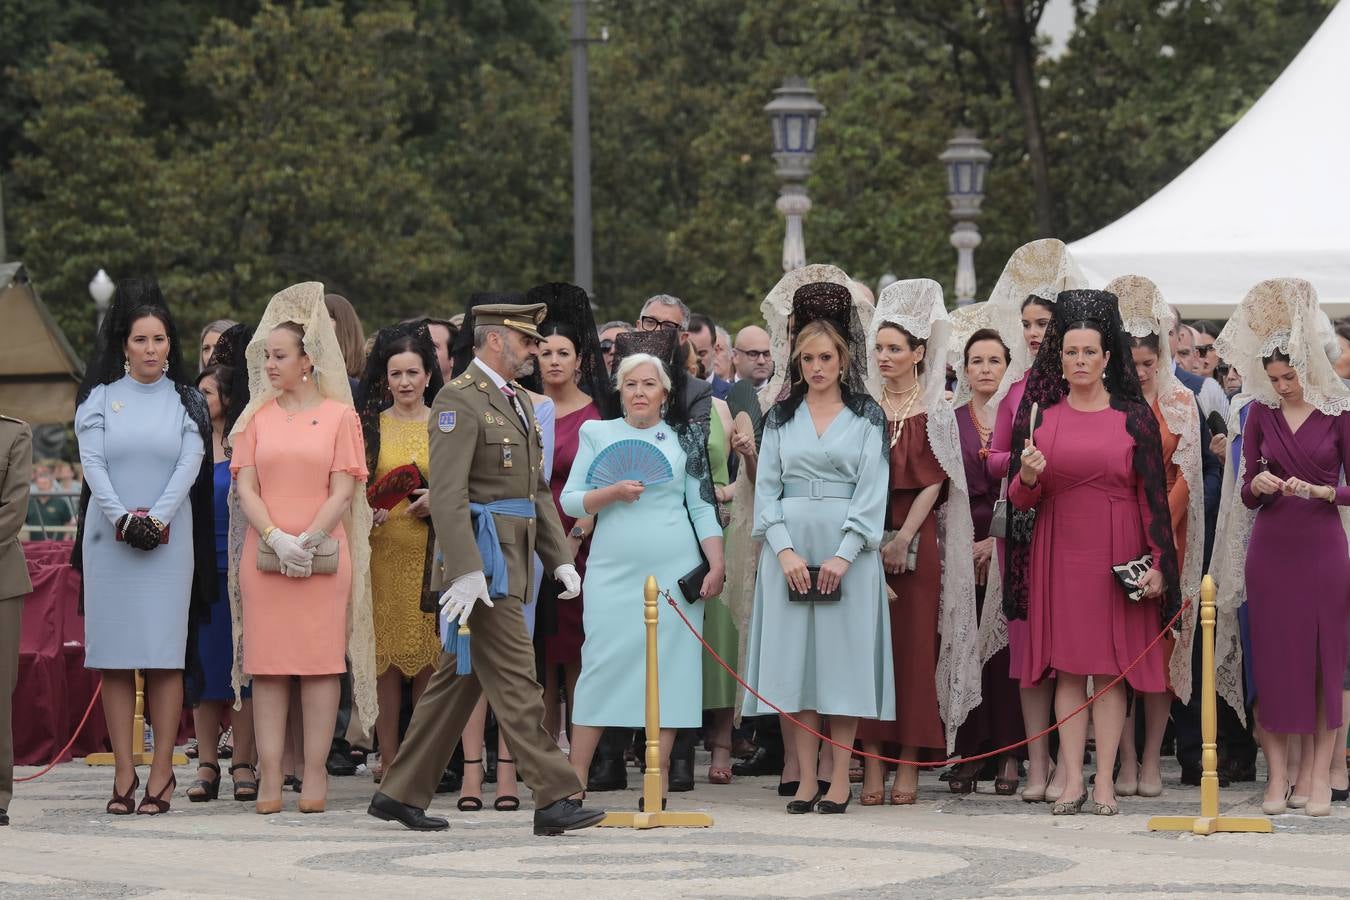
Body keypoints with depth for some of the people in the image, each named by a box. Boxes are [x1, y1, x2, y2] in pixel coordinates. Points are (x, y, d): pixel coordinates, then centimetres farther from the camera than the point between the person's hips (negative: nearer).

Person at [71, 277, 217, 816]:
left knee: (165, 657, -5)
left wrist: (156, 518, -15)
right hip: (109, 542, 1)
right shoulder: (100, 398, 8)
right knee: (115, 658, -1)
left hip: (169, 542, -1)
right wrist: (122, 518, -14)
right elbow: (92, 463, -1)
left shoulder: (186, 402, 9)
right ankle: (124, 775, 0)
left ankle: (162, 772, -4)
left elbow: (190, 465, -2)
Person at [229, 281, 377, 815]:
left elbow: (342, 491, -1)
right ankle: (269, 777, -1)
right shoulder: (256, 417, 11)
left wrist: (308, 540, -14)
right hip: (264, 555, 2)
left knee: (320, 661, -2)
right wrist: (277, 539, -12)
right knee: (268, 664, -1)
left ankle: (315, 773, 0)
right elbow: (245, 488, 4)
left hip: (323, 555, -2)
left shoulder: (339, 415, 5)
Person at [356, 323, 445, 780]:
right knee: (386, 655, -1)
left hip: (433, 550, 0)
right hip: (383, 550, 0)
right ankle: (388, 757, 2)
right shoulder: (370, 424, 8)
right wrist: (367, 511, -9)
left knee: (429, 656, -3)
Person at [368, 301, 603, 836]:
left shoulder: (517, 402, 19)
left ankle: (401, 795, 17)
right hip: (483, 561, -10)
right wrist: (466, 570, -26)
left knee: (459, 681, 12)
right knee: (515, 682, -9)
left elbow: (538, 490, 24)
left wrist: (560, 558, 15)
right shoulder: (460, 400, -11)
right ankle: (554, 800, -9)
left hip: (512, 560, 10)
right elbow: (447, 494, -19)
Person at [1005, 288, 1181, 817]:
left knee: (1110, 667, -2)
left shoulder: (1134, 417, 2)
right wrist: (1028, 477, -16)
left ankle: (1105, 781, 1)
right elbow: (1019, 498, 7)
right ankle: (1072, 779, 3)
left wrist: (1157, 562, -5)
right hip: (1058, 551, 2)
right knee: (1067, 665, 1)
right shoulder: (1040, 414, 6)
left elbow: (1152, 494, 1)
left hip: (1117, 552, -1)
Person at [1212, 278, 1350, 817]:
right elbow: (1246, 492, 6)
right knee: (1272, 656, 1)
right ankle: (1278, 776, 5)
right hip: (1270, 548, 2)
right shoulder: (1260, 413, 5)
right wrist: (1259, 485, -15)